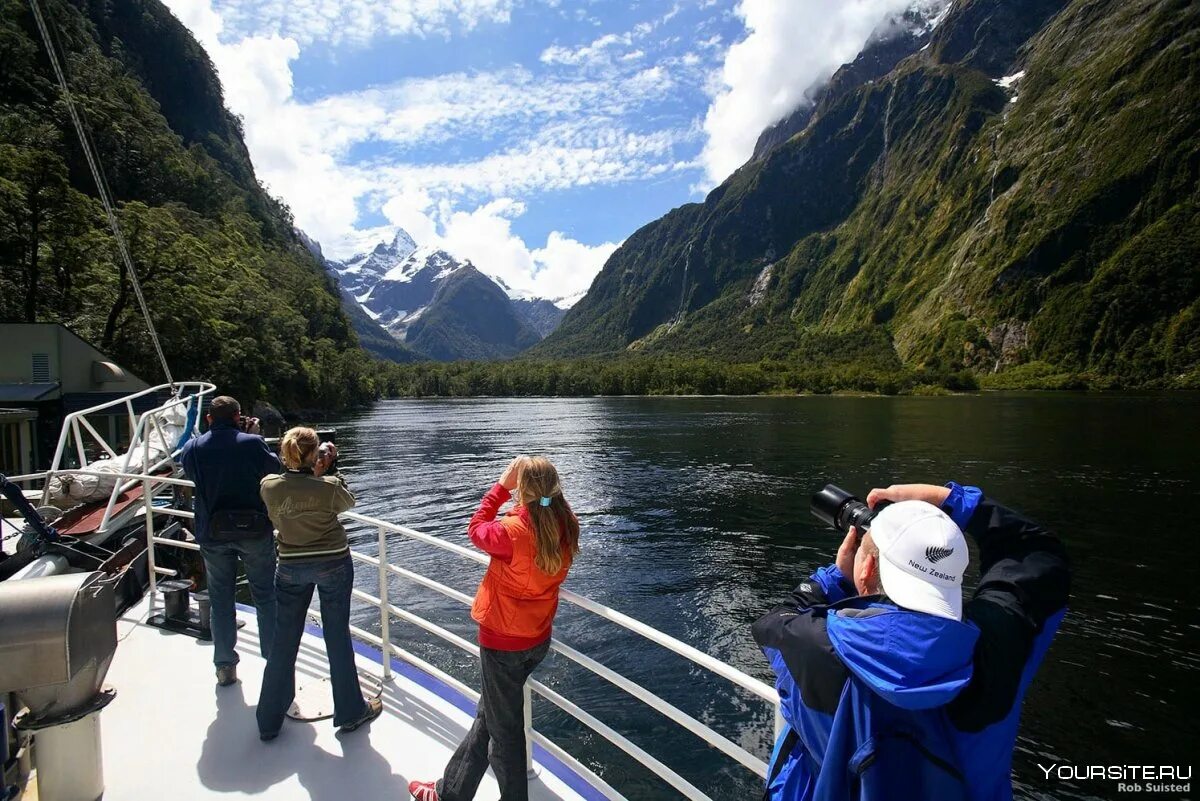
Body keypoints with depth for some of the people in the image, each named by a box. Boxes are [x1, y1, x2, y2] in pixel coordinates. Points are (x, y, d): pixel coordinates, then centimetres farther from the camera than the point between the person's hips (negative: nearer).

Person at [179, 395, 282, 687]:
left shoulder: (193, 448, -4)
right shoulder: (252, 443, -13)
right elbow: (275, 468, 1)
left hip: (212, 534, 2)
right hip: (254, 530, -2)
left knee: (220, 599, 16)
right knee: (265, 596, 12)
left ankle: (225, 667, 22)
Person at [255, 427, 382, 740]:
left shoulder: (269, 486, -11)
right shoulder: (328, 486, -20)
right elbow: (348, 502, 1)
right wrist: (330, 470, 3)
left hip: (291, 568, 3)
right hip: (333, 565, -3)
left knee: (283, 642, 15)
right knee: (337, 637, 10)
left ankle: (270, 720, 27)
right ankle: (350, 711, 24)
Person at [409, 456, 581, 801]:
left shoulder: (512, 531, -30)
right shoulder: (567, 526, -13)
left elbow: (476, 529, -9)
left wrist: (501, 486, -7)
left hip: (503, 641, -7)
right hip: (538, 639, 7)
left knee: (504, 728, 14)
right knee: (487, 715, 26)